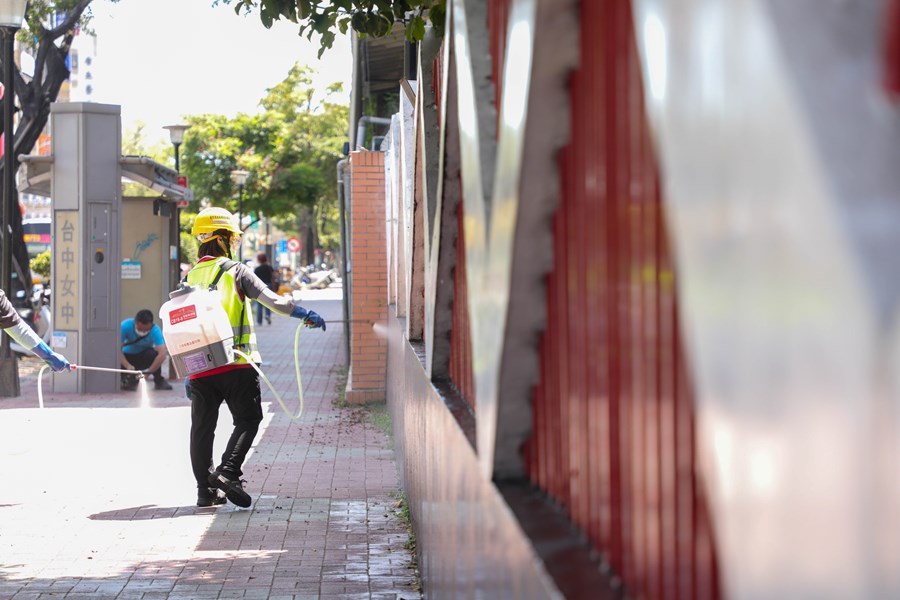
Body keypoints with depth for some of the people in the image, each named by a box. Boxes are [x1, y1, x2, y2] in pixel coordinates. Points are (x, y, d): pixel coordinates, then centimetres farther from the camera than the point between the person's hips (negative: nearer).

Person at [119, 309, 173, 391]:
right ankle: (131, 379, 4)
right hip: (128, 356, 1)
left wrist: (148, 371, -43)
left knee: (153, 354, -35)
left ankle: (159, 381, -8)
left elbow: (162, 354, -37)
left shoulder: (155, 330, -28)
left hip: (144, 356, -1)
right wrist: (128, 366, -45)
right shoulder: (126, 326, -28)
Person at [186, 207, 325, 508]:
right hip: (236, 365, -5)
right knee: (247, 420, 6)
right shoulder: (236, 271, -2)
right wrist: (305, 314, -8)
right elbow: (271, 299, -12)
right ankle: (228, 471, -11)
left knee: (202, 428, 11)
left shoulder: (189, 279, 13)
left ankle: (206, 489, 11)